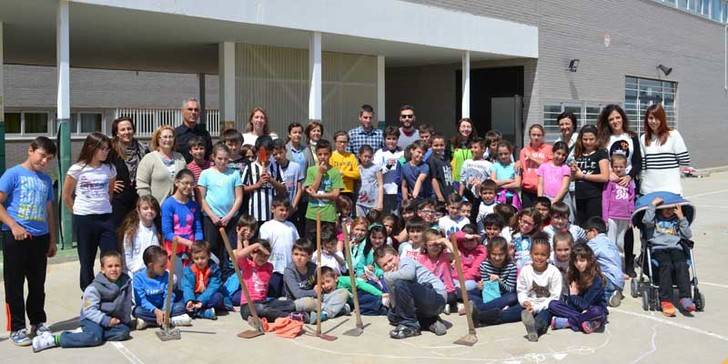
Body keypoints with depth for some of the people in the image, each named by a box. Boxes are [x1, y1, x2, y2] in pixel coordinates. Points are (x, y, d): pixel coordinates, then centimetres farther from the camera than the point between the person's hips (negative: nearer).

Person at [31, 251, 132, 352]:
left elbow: (126, 305, 11)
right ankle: (53, 339, -26)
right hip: (92, 318, -5)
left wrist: (126, 321, 11)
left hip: (112, 319, 5)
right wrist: (106, 320, -28)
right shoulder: (94, 288, -14)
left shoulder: (126, 282, -1)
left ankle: (86, 333, -16)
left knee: (124, 331, -25)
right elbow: (89, 310, -21)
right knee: (95, 337, -34)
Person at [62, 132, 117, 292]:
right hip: (84, 220, -3)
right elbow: (66, 196, 4)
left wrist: (104, 206, 11)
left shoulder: (109, 169, 5)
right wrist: (78, 212, 8)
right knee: (87, 260, 8)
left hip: (106, 218, 3)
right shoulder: (77, 169, -5)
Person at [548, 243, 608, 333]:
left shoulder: (596, 278, -16)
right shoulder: (573, 275, 0)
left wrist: (573, 295, -3)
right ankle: (586, 322, -26)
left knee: (596, 312, -40)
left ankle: (566, 322, -24)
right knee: (552, 304, -15)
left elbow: (584, 305, -18)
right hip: (577, 310, 5)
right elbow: (569, 302, -2)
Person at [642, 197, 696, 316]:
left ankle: (685, 299, -41)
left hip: (676, 248, 3)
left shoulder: (677, 220, 26)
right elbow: (647, 221, -10)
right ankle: (665, 301, -39)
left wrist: (681, 218, 7)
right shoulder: (655, 218, 15)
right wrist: (653, 204, -3)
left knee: (682, 265, -30)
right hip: (658, 249, -3)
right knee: (666, 265, -34)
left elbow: (687, 235, 13)